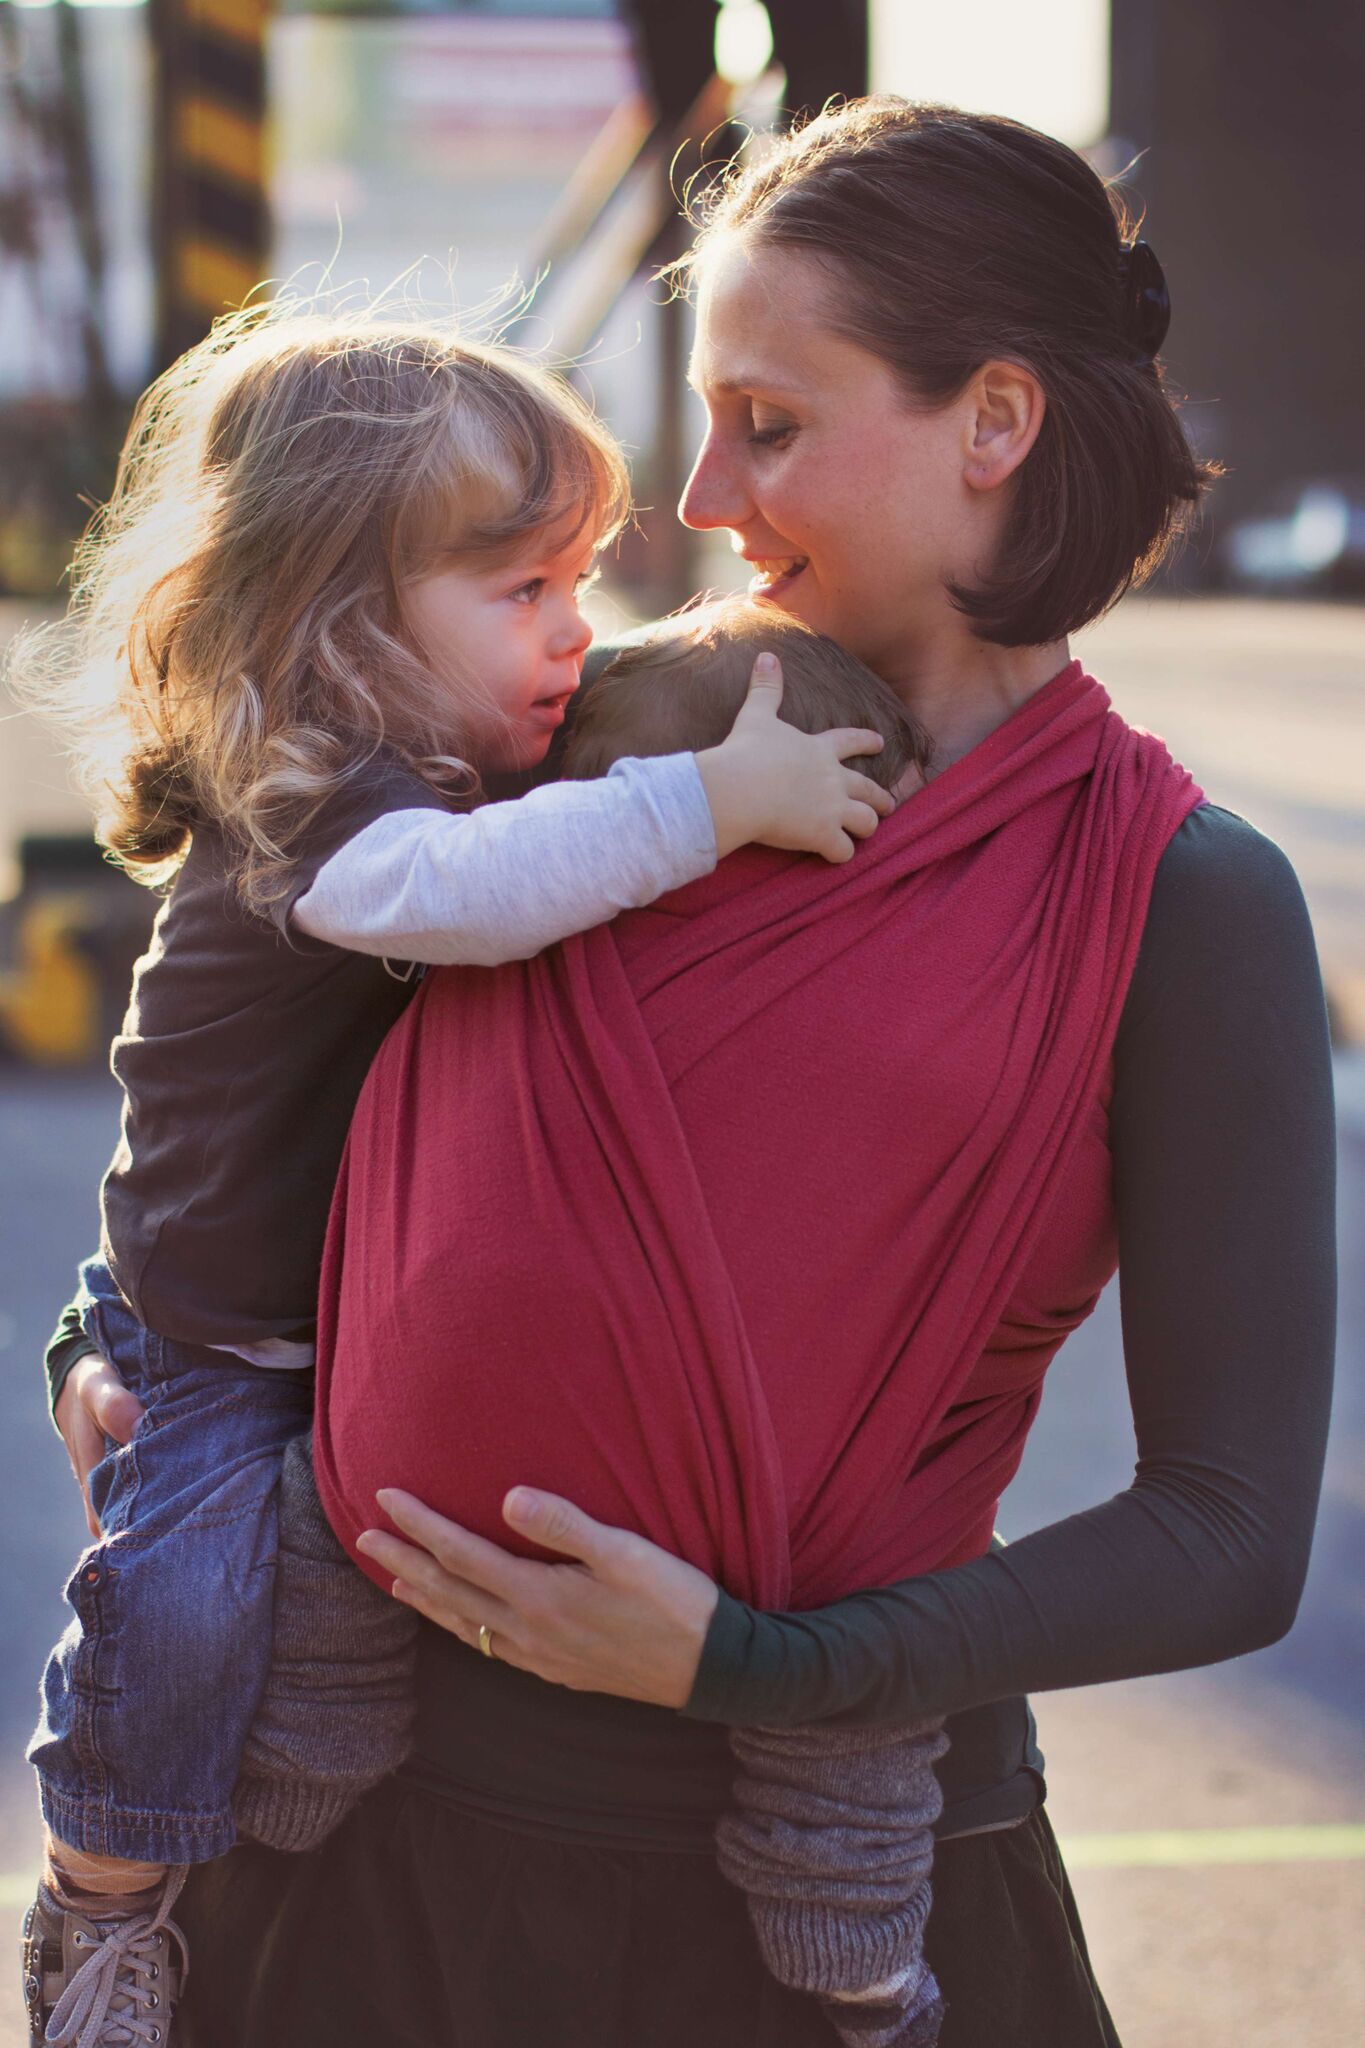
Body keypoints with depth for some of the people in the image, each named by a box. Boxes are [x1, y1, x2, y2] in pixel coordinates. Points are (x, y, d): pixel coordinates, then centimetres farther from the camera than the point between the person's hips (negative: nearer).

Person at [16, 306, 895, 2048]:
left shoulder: (459, 769, 2)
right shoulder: (306, 801, -27)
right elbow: (443, 889, -50)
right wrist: (710, 795, -47)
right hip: (219, 1343, -8)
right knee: (186, 1597, -21)